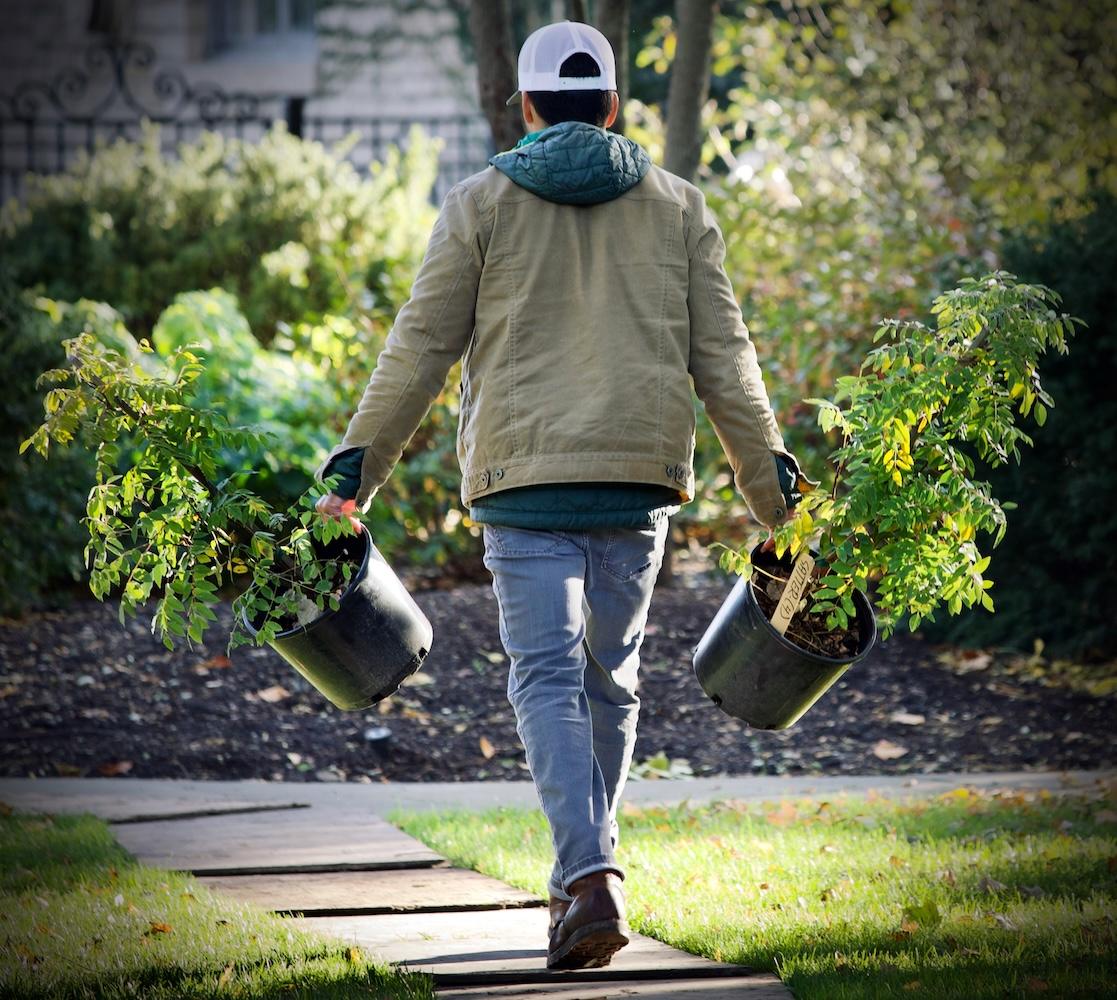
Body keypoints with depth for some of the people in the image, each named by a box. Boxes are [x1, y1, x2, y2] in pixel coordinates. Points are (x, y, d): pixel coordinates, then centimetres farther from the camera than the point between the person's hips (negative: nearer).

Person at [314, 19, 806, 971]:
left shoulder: (483, 204, 2)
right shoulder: (676, 206, 8)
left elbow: (421, 347, -1)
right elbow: (722, 353, 5)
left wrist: (358, 465, 5)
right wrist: (771, 479, 9)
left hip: (527, 477, -2)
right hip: (639, 473, 3)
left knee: (547, 677, -5)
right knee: (610, 677, 15)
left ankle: (591, 878, -22)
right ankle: (584, 875, 23)